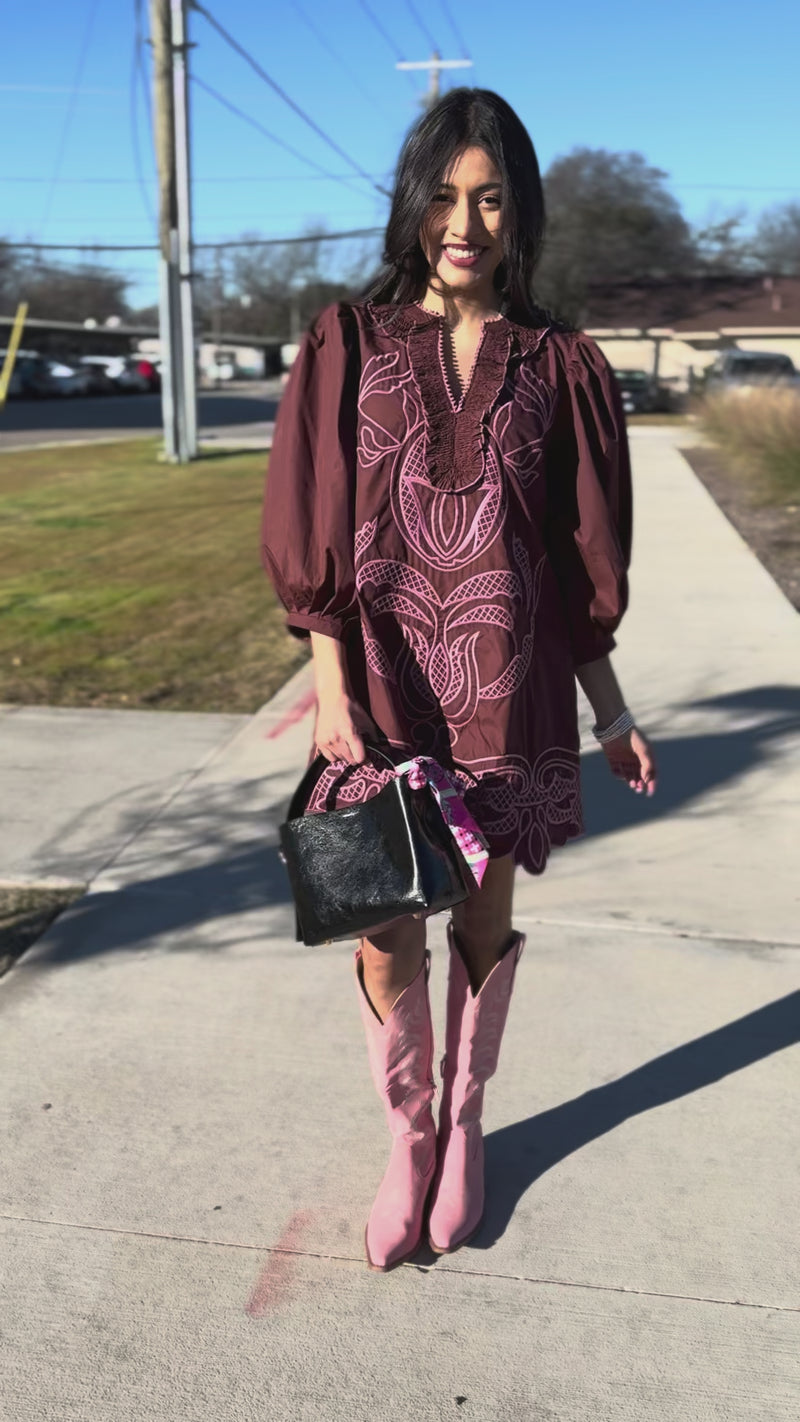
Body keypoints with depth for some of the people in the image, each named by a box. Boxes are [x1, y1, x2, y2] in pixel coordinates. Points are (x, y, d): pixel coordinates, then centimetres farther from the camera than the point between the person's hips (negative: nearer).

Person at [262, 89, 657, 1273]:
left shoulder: (560, 366, 4)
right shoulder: (351, 346, 2)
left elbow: (583, 554, 6)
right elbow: (316, 531, -3)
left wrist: (607, 705, 5)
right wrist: (330, 683, -13)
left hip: (510, 691, 1)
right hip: (385, 682, 0)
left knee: (485, 923, 12)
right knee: (386, 942, 4)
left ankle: (466, 1122, 36)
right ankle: (410, 1140, 29)